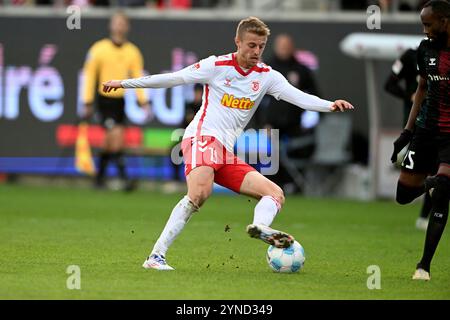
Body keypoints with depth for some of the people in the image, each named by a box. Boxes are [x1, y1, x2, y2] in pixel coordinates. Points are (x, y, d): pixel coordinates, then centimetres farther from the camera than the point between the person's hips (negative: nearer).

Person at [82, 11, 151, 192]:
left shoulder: (132, 52, 3)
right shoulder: (99, 49, -7)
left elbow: (138, 77, 6)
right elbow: (89, 75, -2)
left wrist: (143, 102, -4)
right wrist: (87, 103, -4)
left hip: (120, 100, 4)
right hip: (104, 100, -4)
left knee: (109, 141, 7)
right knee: (116, 134, -19)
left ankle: (100, 177, 24)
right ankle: (124, 177, -20)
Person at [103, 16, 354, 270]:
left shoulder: (267, 76, 12)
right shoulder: (217, 66, 0)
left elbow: (299, 97, -1)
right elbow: (174, 78, 4)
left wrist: (330, 105, -19)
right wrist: (125, 83, 5)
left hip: (227, 154, 7)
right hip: (203, 137, -7)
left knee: (276, 194, -5)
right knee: (200, 192, -33)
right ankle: (156, 257, -34)